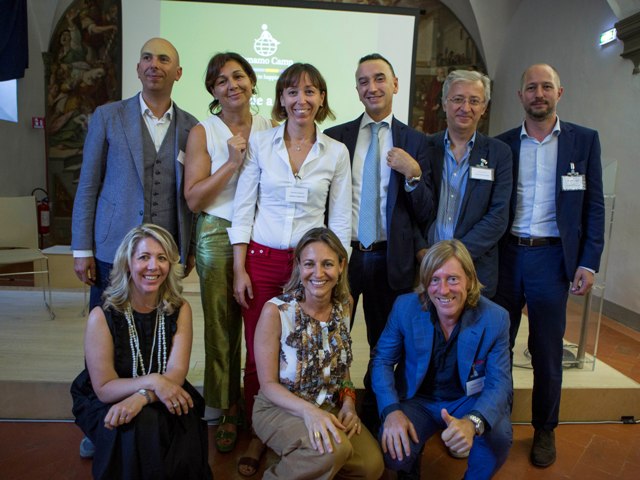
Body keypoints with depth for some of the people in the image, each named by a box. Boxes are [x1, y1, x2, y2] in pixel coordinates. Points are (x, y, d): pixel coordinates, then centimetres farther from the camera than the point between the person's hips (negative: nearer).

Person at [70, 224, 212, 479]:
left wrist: (141, 397, -30)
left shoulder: (179, 309, -4)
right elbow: (104, 388, -12)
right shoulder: (102, 316, -12)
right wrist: (152, 381, -28)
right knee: (143, 424, -32)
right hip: (109, 405, -1)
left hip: (164, 401, 2)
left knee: (186, 429, -28)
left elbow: (177, 372, -12)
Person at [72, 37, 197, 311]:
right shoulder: (107, 117, 2)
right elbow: (88, 186, 2)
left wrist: (191, 249, 8)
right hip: (113, 251, -1)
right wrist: (82, 250, -1)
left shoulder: (190, 126, 6)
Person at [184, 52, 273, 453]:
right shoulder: (202, 133, 2)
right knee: (221, 327, 6)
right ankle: (229, 412, 25)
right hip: (218, 237, -1)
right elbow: (193, 199, -5)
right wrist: (232, 162, -11)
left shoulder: (271, 130, 7)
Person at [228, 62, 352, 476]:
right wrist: (239, 269, -3)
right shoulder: (260, 144, 2)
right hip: (262, 260, 0)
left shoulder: (337, 152, 3)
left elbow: (341, 220, 5)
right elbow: (243, 210, 2)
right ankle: (258, 436, 27)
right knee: (258, 354, 6)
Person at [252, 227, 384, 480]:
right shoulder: (275, 311, -19)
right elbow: (268, 384, -15)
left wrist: (348, 402, -7)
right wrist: (309, 410, -30)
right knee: (334, 449, -31)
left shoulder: (343, 308, -2)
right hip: (280, 408, -4)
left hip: (329, 407, 5)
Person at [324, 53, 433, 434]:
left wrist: (413, 174, -17)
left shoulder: (416, 142, 3)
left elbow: (425, 213, -1)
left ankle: (374, 422, 35)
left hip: (391, 259, 0)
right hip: (341, 254, 0)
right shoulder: (336, 137, 3)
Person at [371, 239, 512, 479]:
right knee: (395, 451, -26)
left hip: (470, 401, 1)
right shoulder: (405, 307, -15)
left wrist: (472, 422, -38)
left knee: (499, 436, -29)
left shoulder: (495, 318, -15)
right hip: (418, 399, 0)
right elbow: (382, 360, -6)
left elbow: (499, 383, -16)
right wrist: (392, 410, -25)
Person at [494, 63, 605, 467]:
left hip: (552, 257, -1)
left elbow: (594, 206, 3)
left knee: (547, 350, 9)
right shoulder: (502, 144, 6)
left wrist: (589, 262, -4)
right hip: (505, 255, 1)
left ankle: (545, 429, 29)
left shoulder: (584, 140, 5)